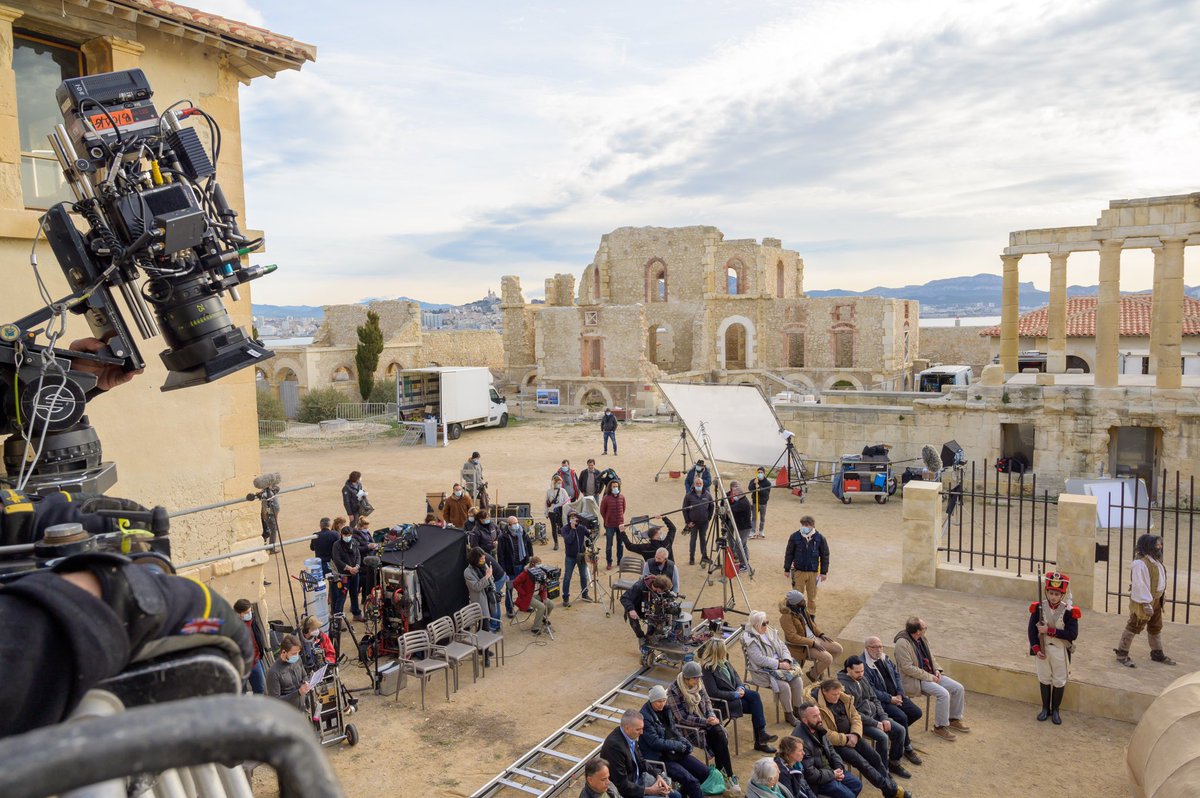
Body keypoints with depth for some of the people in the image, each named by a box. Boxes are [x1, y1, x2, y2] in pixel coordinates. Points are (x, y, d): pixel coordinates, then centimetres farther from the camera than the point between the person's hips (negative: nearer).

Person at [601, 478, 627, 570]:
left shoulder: (622, 498, -3)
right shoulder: (606, 498, -13)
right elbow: (602, 511, -1)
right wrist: (607, 520, 7)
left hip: (620, 524, 3)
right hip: (610, 525, -3)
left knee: (620, 544, 14)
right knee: (609, 545, 5)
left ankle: (620, 560, 28)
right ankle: (609, 563, 16)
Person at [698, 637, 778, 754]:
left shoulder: (724, 661, 4)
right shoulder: (707, 669, -20)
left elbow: (735, 675, 16)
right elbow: (713, 692, -22)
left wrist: (741, 687, -5)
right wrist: (735, 695, -18)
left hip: (735, 693, 7)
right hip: (723, 701, -7)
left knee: (755, 695, -19)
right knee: (755, 705, -18)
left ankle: (760, 739, -14)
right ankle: (760, 741, -5)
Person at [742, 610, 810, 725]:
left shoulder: (770, 632, 9)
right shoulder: (750, 640, -16)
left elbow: (783, 647, 8)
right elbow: (760, 660, -22)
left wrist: (786, 661, -11)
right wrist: (779, 664, -21)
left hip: (780, 664, 7)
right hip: (763, 671, -7)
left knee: (798, 680, -12)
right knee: (784, 686, -25)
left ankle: (798, 710, 7)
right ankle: (788, 714, -2)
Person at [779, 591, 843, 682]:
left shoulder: (801, 608, 0)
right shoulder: (786, 616, -25)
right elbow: (793, 637, -26)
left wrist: (821, 634, 1)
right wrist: (813, 644, -25)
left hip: (813, 639, 9)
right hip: (801, 647, -9)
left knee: (838, 649, 1)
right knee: (827, 658, -24)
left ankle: (817, 667, 18)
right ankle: (813, 674, 4)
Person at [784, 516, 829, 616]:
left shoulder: (820, 538, -9)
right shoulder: (795, 536, -10)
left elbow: (825, 556, 1)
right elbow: (789, 554, 0)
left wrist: (824, 572, 0)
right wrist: (787, 569, 2)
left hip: (813, 572, 0)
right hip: (798, 571, 0)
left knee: (812, 596, 13)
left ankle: (811, 616, 30)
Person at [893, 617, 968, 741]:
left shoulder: (922, 639, 3)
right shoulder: (902, 644, -23)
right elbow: (908, 668, -24)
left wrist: (937, 670, 1)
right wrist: (929, 677, -20)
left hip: (930, 674, 9)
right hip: (914, 680, -9)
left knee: (958, 688, 0)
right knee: (943, 693, -26)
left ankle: (954, 719, 20)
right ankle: (940, 726, -9)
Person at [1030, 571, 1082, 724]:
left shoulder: (1068, 611, -14)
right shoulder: (1039, 607, -9)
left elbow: (1072, 634, -19)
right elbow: (1032, 629, -6)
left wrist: (1049, 630, -25)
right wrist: (1036, 648, -15)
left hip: (1060, 651, -1)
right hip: (1042, 649, 1)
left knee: (1059, 681, 11)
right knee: (1044, 679, 15)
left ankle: (1055, 710, 30)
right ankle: (1045, 708, 32)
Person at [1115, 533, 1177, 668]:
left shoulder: (1156, 561, 10)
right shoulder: (1140, 563, -22)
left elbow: (1159, 581, 16)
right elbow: (1140, 585, -26)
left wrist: (1159, 599, 13)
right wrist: (1146, 604, -27)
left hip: (1156, 600, 10)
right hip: (1143, 601, -10)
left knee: (1156, 628, 21)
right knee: (1134, 627, -3)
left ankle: (1157, 653, 36)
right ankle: (1121, 653, 6)